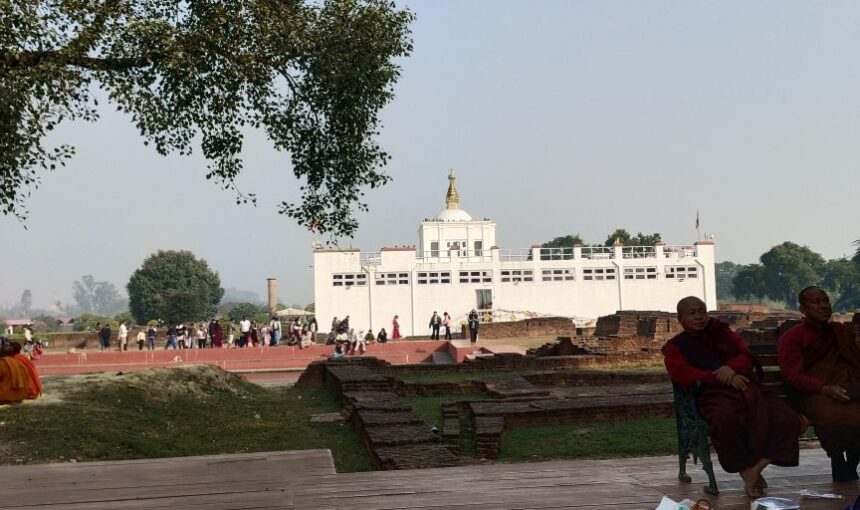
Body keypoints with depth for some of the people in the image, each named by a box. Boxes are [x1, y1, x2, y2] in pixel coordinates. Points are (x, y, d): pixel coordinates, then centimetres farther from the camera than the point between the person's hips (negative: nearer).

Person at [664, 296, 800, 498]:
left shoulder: (723, 333, 29)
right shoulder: (675, 347, 17)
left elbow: (747, 355, 17)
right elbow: (685, 375, -2)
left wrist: (732, 367, -7)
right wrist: (722, 377, -14)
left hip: (749, 387, 4)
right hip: (716, 393, -4)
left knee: (788, 420, -23)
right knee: (725, 420, -40)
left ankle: (755, 470, -21)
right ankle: (746, 470, -21)